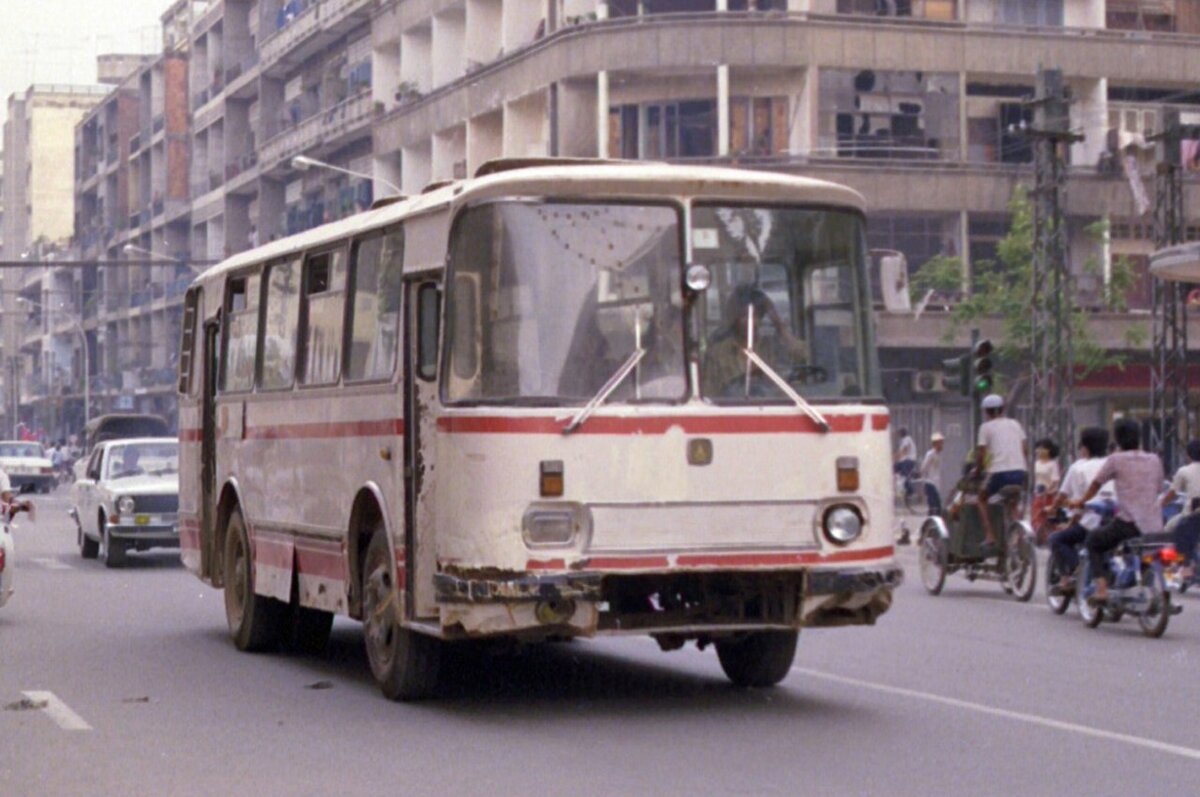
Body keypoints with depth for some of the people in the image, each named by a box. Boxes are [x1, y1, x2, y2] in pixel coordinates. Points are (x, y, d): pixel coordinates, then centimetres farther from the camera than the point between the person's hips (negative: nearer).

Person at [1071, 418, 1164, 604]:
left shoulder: (1116, 460, -1)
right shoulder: (1155, 460, 11)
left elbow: (1096, 484, 10)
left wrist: (1080, 502, 28)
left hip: (1129, 522, -5)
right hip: (1155, 525, 5)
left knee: (1093, 541, 16)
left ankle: (1101, 589, 3)